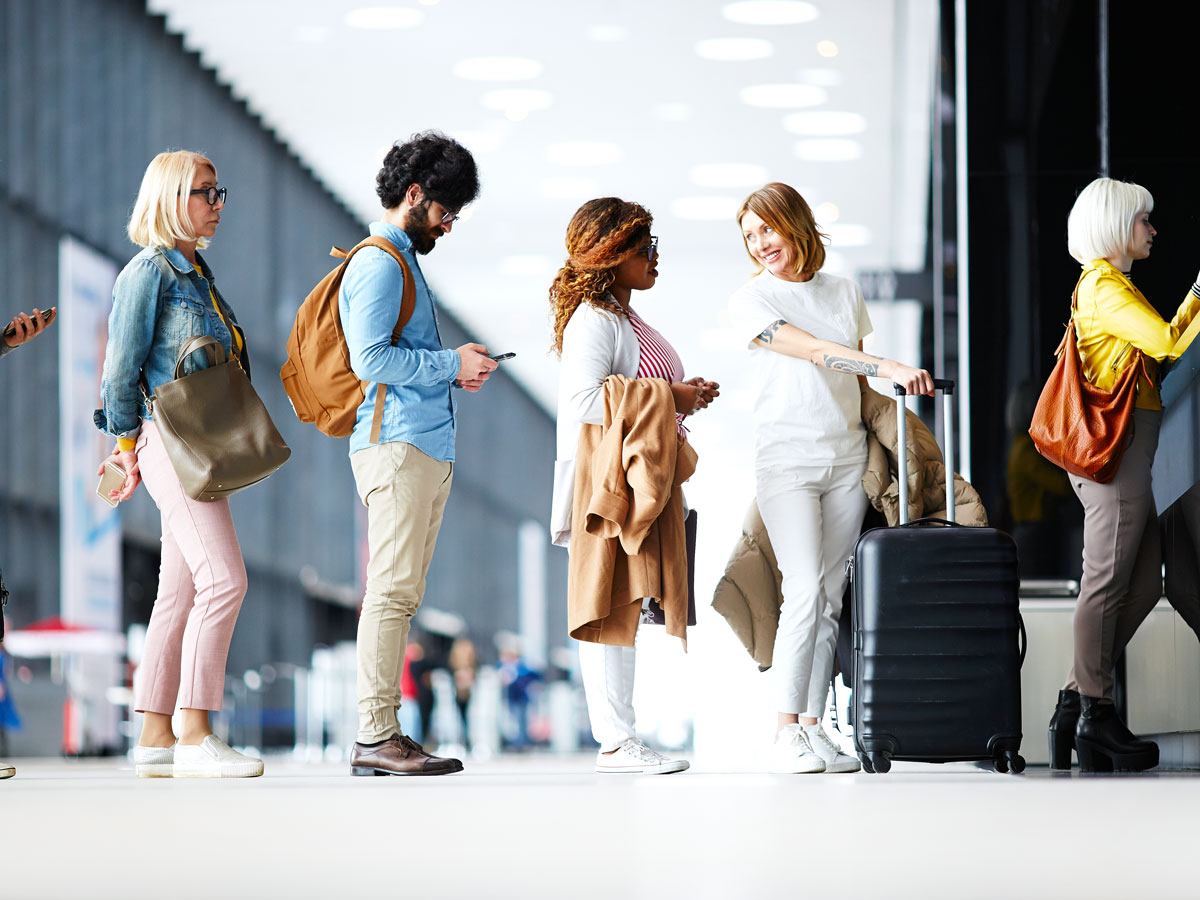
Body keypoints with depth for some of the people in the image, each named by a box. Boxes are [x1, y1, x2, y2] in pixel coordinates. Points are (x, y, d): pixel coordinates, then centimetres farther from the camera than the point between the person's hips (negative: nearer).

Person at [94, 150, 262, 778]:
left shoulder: (196, 272, 20)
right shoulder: (150, 269, -7)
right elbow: (123, 364, -9)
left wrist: (130, 444, 20)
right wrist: (128, 444, -4)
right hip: (170, 441, -9)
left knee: (180, 593, 7)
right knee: (224, 579, -16)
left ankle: (155, 738, 9)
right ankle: (193, 735, -16)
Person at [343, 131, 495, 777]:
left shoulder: (403, 261, 24)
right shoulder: (379, 263, -8)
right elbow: (370, 358, -18)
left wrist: (457, 368, 11)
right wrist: (450, 365, -11)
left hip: (426, 448, 10)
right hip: (397, 444, -10)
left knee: (399, 594, 8)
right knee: (393, 590, -12)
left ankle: (381, 733, 9)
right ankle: (375, 736, -12)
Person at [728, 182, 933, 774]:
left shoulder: (845, 293, 14)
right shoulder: (750, 301, 0)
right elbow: (813, 352, -14)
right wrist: (887, 367, -24)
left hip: (847, 458, 4)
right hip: (786, 456, -4)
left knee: (831, 598, 1)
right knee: (805, 590, -15)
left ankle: (814, 726, 3)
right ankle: (785, 733, -13)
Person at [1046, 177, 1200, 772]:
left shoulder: (1110, 285, 23)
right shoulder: (1105, 287, -10)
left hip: (1131, 449, 11)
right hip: (1116, 446, -11)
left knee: (1144, 583, 8)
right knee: (1108, 583, -6)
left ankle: (1076, 702, 10)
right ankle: (1095, 713, -1)